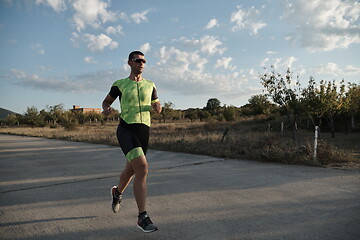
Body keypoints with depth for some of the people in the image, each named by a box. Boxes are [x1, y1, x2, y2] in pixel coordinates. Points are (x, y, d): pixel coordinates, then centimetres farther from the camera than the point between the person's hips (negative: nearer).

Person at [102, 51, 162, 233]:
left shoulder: (150, 85, 14)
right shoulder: (120, 84, 6)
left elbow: (158, 108, 20)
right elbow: (106, 101, 19)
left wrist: (156, 107, -5)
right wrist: (106, 109, -5)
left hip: (143, 131, 5)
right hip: (126, 129, -4)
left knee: (131, 170, 18)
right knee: (142, 168, -24)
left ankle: (118, 192, 53)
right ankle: (142, 217, -16)